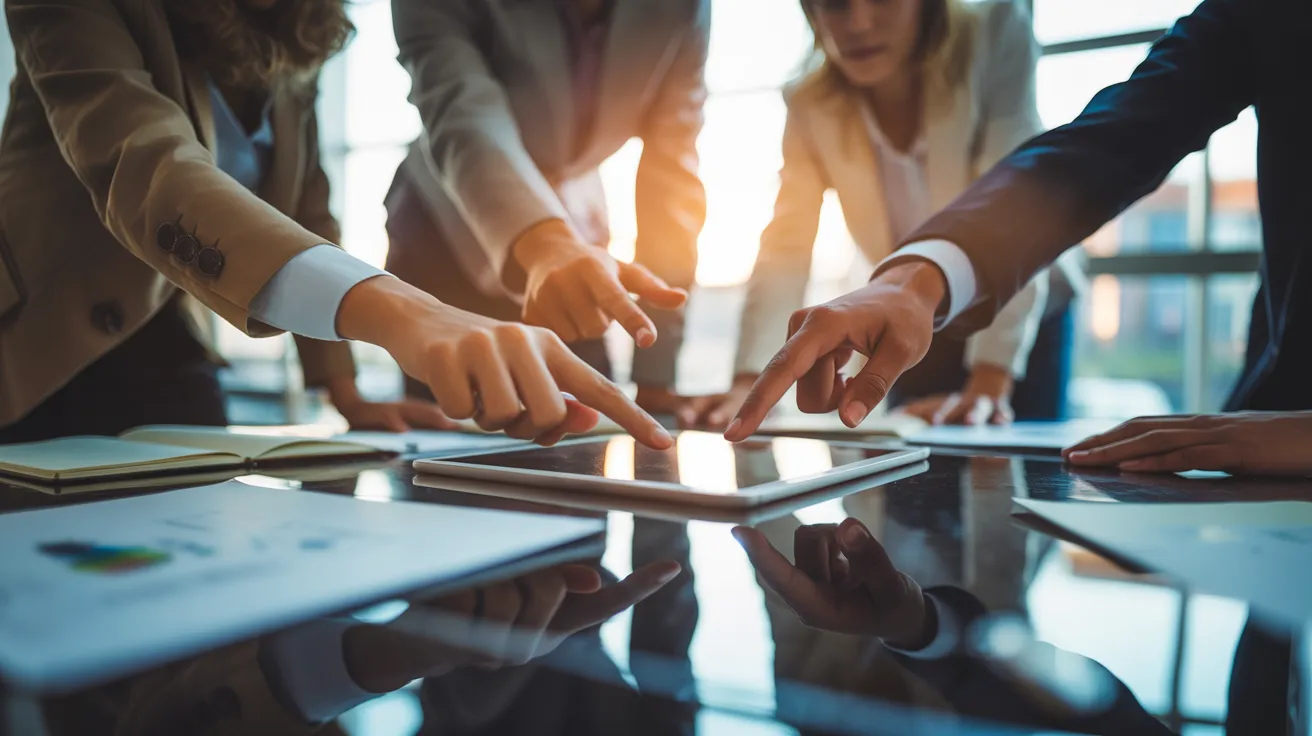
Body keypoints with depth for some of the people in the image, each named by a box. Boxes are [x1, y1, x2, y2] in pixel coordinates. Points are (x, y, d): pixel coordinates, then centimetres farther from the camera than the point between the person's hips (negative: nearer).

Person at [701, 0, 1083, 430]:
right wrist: (750, 382, -37)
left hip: (1024, 319, -2)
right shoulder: (812, 105, -16)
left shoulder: (995, 36, -25)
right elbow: (785, 247, -23)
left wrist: (989, 382, -41)